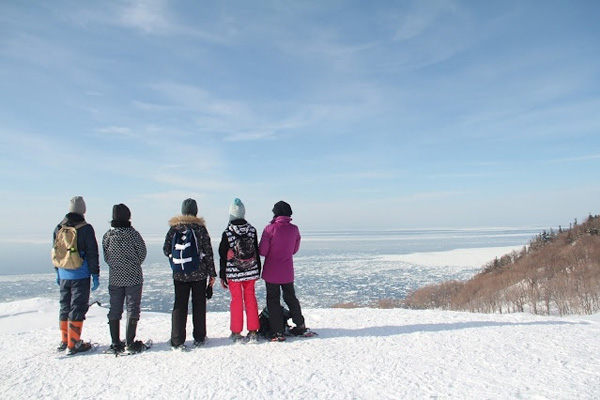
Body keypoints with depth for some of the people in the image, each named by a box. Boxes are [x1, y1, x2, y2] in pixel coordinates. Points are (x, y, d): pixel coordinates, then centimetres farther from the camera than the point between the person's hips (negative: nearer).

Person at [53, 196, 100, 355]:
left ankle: (64, 341, 25)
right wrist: (95, 275, -4)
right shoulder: (86, 228, -11)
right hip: (80, 275, -5)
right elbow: (92, 254, -10)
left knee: (65, 306, 16)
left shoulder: (58, 228, 7)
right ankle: (73, 344, 3)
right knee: (78, 308, 0)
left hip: (64, 275, 6)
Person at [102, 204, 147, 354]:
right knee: (132, 309, 4)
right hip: (133, 277, -3)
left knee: (114, 310, 11)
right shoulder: (132, 233, -14)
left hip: (114, 278, 4)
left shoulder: (107, 235, -4)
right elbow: (142, 253, -4)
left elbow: (106, 257, 5)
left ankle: (115, 344, 16)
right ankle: (130, 343, 5)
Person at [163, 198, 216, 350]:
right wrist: (212, 273, 1)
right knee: (199, 304, 11)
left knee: (179, 305, 8)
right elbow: (208, 252, -6)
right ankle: (199, 338, 20)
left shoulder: (173, 228, -2)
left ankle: (177, 341, 6)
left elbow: (166, 250, 3)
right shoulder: (200, 228, -8)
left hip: (179, 274, 1)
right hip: (199, 273, -1)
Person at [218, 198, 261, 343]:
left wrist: (222, 276, 2)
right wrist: (258, 271, 15)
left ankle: (236, 332, 17)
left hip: (233, 273, -2)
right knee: (250, 298, 10)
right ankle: (253, 332, 14)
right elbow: (257, 252, 5)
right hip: (251, 272, 3)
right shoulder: (252, 230, -2)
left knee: (236, 300, 8)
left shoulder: (227, 234, -13)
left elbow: (223, 256, -7)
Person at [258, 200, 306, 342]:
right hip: (288, 272, 4)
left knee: (273, 300, 6)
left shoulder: (270, 228, -16)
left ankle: (278, 332, 7)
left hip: (272, 272, -4)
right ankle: (300, 326, 27)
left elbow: (262, 251, -13)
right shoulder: (294, 229, -3)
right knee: (291, 297, 20)